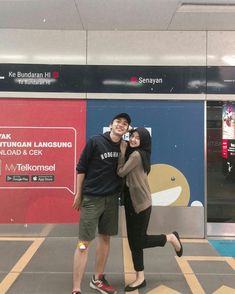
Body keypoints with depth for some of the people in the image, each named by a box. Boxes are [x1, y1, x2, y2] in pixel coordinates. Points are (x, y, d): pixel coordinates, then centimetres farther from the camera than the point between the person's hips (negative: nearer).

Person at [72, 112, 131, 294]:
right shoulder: (95, 142, -9)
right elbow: (81, 168, -5)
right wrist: (78, 194, -4)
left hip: (112, 199, 5)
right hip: (91, 198, -5)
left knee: (105, 238, 14)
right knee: (84, 242, -5)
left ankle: (98, 279, 31)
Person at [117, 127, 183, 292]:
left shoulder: (136, 154, -17)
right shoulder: (132, 154, 12)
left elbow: (121, 172, -14)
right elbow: (126, 175, 7)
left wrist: (122, 152, -6)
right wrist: (124, 153, 0)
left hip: (141, 203, -9)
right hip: (132, 203, 9)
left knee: (139, 241, 3)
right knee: (133, 242, 11)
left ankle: (171, 238, 24)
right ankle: (140, 278, 22)